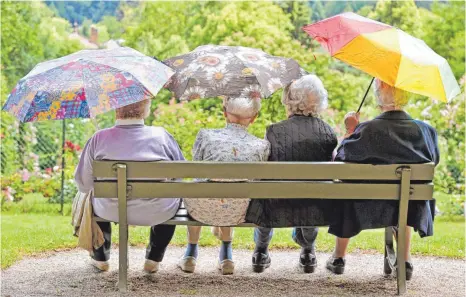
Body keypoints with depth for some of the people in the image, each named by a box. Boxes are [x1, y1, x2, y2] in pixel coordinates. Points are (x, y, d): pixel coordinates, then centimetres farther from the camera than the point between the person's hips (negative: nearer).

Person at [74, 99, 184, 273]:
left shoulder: (99, 138, -8)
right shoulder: (161, 136, -8)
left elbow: (83, 185, -2)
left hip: (111, 212, 1)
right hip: (157, 214, -1)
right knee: (176, 192, 32)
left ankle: (100, 257, 42)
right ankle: (154, 258, 35)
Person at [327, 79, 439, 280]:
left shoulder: (366, 130, -20)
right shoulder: (424, 130, -11)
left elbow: (340, 159, -10)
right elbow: (434, 160, 7)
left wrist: (350, 130, 3)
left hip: (368, 207, -2)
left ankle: (339, 257, 41)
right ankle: (405, 261, 33)